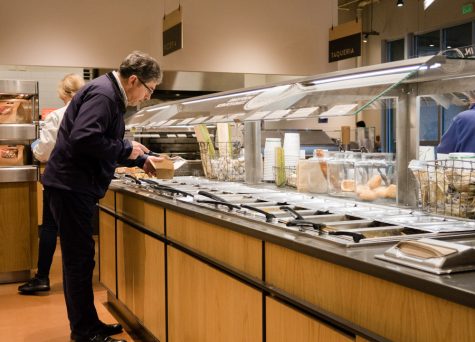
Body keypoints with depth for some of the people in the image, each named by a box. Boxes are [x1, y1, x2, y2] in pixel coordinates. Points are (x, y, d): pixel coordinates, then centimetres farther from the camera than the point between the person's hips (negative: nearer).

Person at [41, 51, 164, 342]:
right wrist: (126, 150, -17)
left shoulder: (111, 95, 16)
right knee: (79, 260, -3)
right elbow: (82, 139, -29)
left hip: (77, 187, 11)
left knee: (80, 259, 15)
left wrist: (142, 160, 18)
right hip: (71, 185, -11)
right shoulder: (102, 94, -17)